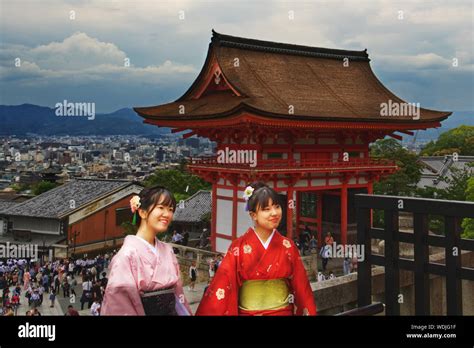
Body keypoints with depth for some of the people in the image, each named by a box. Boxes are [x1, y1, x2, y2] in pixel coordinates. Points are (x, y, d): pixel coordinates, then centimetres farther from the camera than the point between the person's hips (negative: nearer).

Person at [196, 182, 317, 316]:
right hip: (248, 313, -2)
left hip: (284, 312, 2)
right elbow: (223, 284, -13)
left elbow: (301, 287, -1)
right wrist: (209, 313, -19)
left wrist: (309, 312, -5)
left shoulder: (288, 247, -4)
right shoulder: (239, 247, -11)